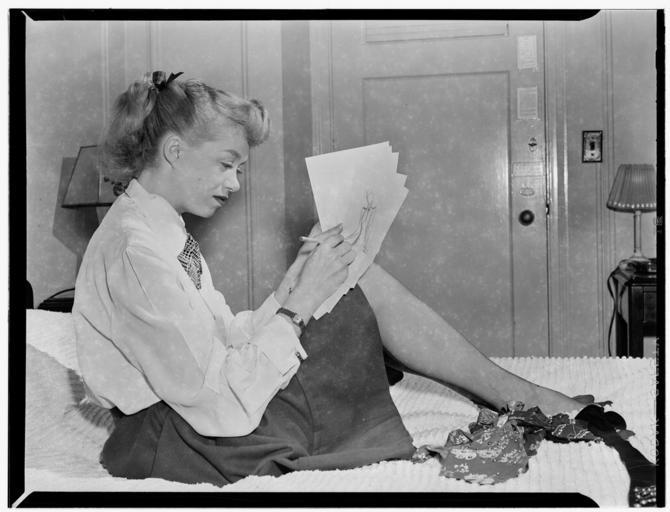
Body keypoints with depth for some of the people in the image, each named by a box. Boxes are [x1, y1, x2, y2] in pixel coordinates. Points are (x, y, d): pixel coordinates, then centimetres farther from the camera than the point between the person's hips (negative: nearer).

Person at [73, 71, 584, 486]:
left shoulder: (163, 230, 9)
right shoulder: (133, 250, -22)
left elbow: (231, 340, 7)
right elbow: (222, 405, -25)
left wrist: (293, 280, -4)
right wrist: (298, 305, -20)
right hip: (177, 447, -9)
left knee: (365, 284, 0)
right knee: (371, 292, -11)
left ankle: (522, 395, 8)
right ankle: (526, 400, 5)